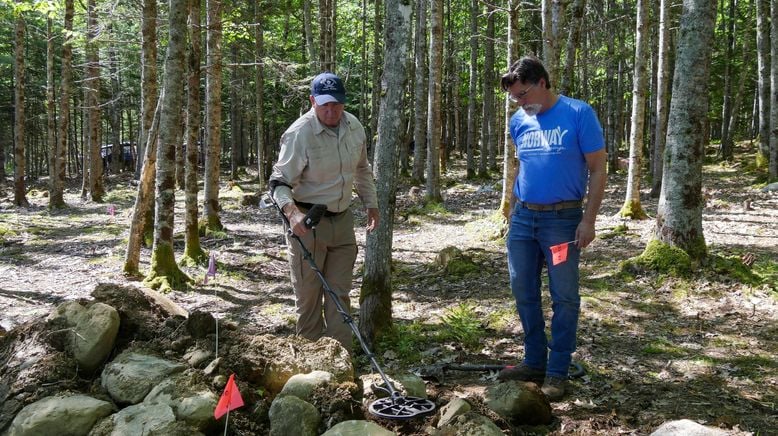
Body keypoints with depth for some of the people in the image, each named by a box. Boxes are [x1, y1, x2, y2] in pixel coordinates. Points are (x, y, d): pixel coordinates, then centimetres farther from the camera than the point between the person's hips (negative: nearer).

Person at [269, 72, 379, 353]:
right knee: (308, 294, 4)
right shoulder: (299, 134, -18)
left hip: (343, 219, 5)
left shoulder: (354, 127, 1)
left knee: (339, 292, 9)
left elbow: (362, 169, 18)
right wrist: (291, 211, -35)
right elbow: (280, 181, -18)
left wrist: (371, 204, 17)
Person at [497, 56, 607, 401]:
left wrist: (589, 220, -13)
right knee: (523, 292, 10)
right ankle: (534, 362, 24)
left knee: (564, 297, 2)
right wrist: (514, 211, 15)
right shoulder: (518, 121, 8)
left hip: (562, 219, -5)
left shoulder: (578, 114, -8)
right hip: (522, 218, 6)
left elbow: (597, 169, -8)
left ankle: (557, 372, 13)